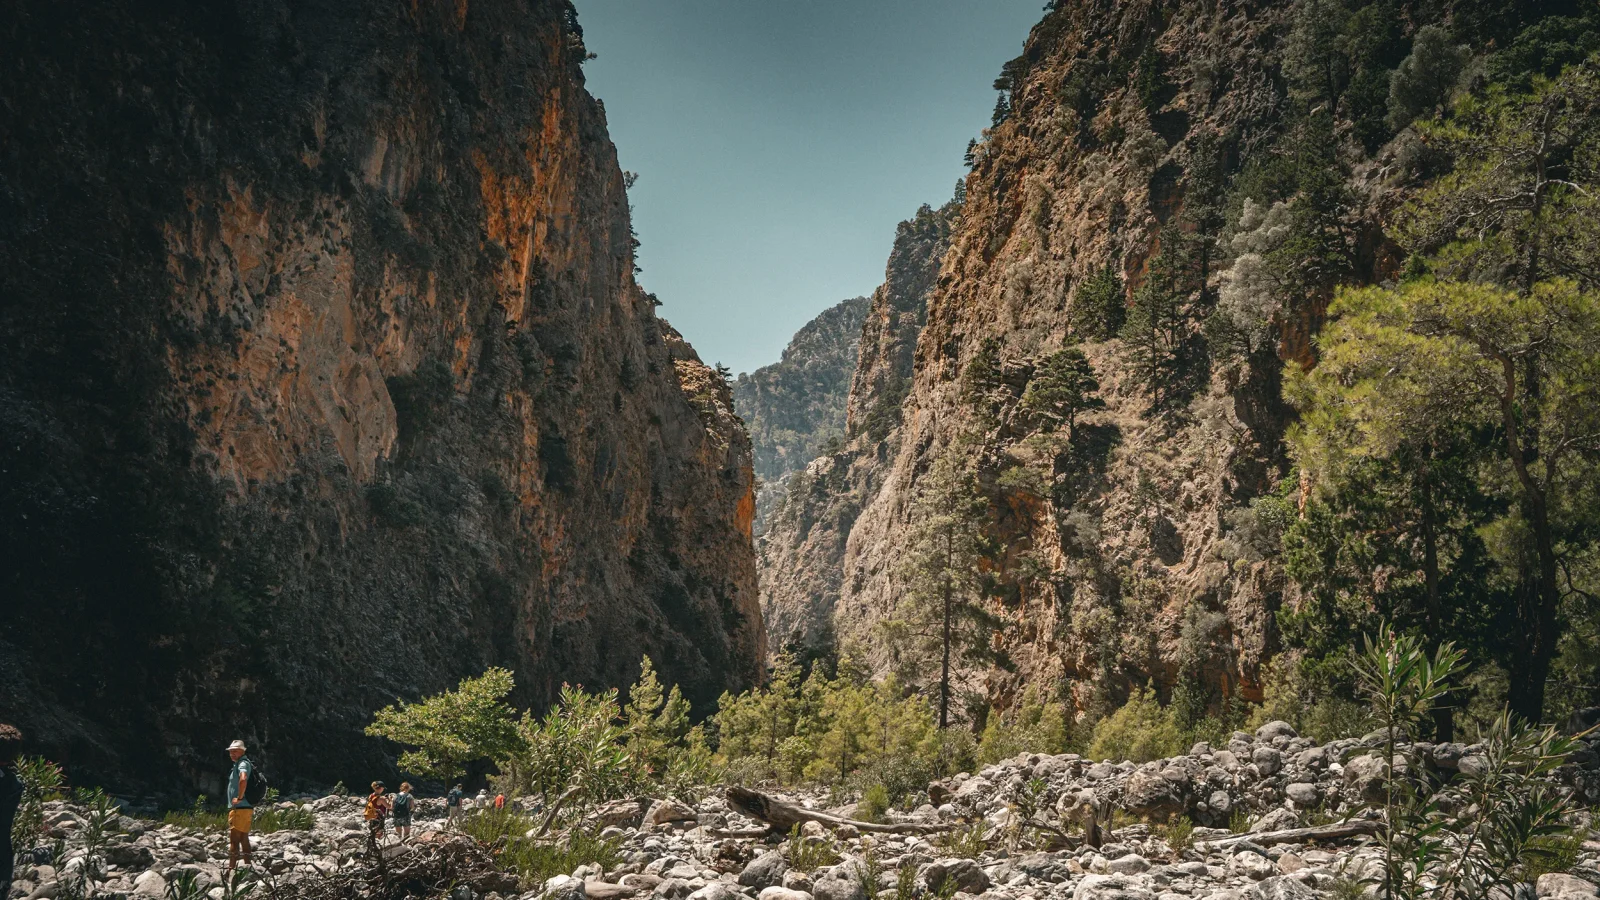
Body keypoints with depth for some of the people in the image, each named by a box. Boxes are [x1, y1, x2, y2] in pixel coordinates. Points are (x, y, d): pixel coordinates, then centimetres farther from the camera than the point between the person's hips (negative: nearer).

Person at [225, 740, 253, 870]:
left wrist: (239, 798, -28)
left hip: (240, 807, -11)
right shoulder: (240, 764, 19)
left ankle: (231, 867, -10)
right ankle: (247, 865, 16)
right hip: (246, 807, 11)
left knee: (234, 839, -9)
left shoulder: (243, 763, -14)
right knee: (244, 838, 13)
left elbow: (243, 779, -35)